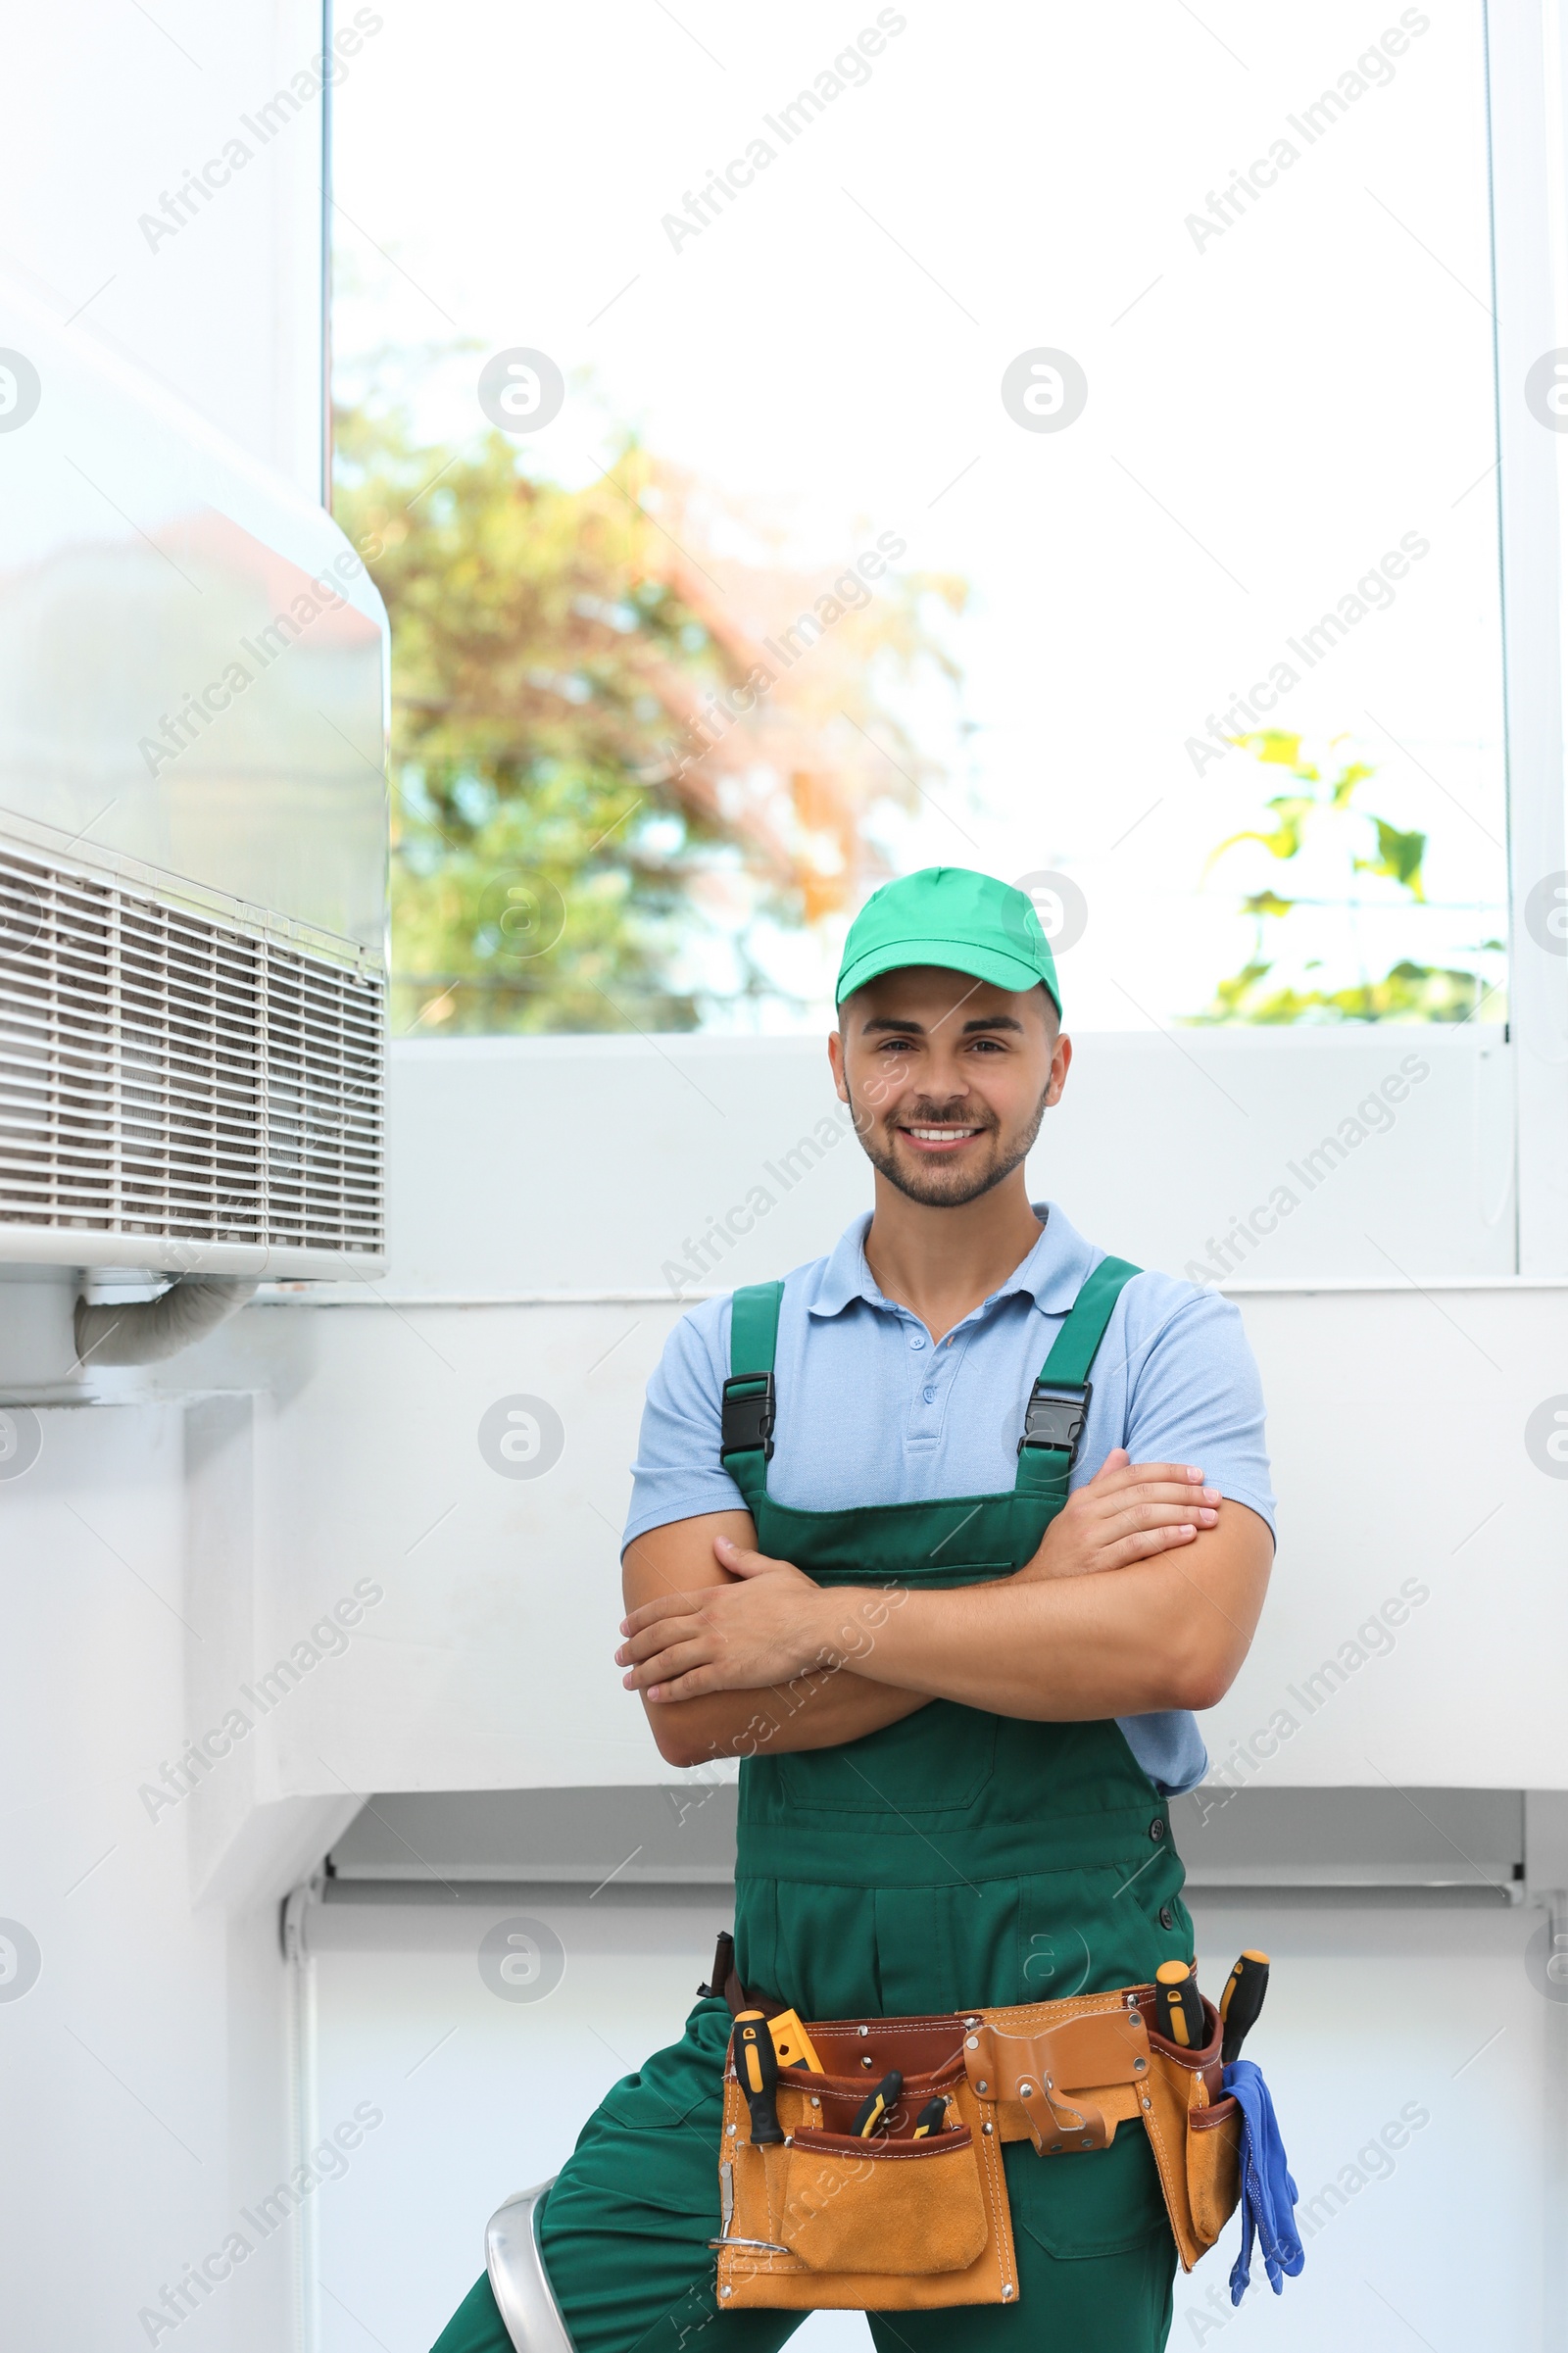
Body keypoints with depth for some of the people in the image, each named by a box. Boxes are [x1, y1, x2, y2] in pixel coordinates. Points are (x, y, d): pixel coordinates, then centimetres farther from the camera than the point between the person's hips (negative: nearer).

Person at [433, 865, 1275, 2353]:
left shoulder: (1162, 1340, -1)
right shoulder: (725, 1353, 4)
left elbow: (1181, 1649, -18)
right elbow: (694, 1710, -7)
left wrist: (823, 1623, -13)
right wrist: (1039, 1587, -13)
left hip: (1063, 2067, -1)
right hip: (774, 2044, 2)